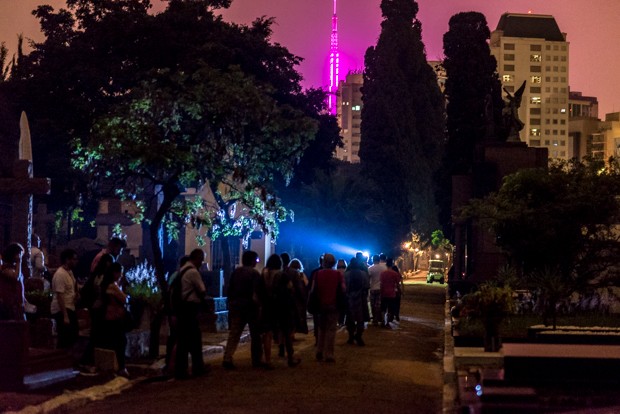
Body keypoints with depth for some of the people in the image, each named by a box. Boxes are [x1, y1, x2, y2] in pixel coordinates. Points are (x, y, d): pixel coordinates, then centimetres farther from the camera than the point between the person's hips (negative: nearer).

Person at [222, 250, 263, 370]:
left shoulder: (236, 272, 7)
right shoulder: (254, 273, -9)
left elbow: (230, 289, 8)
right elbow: (257, 292, -14)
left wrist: (231, 303, 13)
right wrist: (258, 305, -6)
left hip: (236, 306, 4)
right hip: (250, 306, -4)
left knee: (233, 333, 2)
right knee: (255, 335, 8)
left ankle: (227, 359, -11)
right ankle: (256, 361, 12)